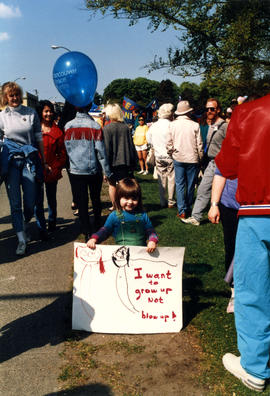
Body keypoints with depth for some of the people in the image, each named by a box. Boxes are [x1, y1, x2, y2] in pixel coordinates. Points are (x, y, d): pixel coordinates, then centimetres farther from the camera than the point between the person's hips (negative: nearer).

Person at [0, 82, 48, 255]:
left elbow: (39, 138, 11)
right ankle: (22, 240, 5)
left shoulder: (31, 113, 7)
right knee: (15, 203, -2)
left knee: (30, 202, 2)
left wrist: (44, 161, 11)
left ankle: (24, 227, 31)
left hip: (29, 159, 0)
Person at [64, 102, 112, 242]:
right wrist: (107, 171, -5)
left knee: (81, 203, 4)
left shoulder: (68, 126, -3)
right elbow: (101, 151, -9)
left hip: (76, 170, 0)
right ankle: (97, 225, 32)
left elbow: (67, 148, 3)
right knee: (96, 199, 18)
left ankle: (87, 233, 5)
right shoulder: (95, 126, -8)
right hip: (94, 170, 0)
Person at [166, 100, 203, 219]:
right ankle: (188, 208, 22)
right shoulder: (195, 125, -7)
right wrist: (200, 158, 9)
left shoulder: (172, 125, -4)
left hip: (178, 158, 1)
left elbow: (169, 143, 0)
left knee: (180, 184, 5)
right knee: (190, 184, 12)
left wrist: (171, 154, 15)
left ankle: (182, 211, 0)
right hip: (192, 159, -1)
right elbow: (199, 144, -3)